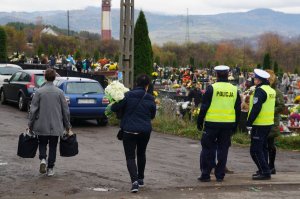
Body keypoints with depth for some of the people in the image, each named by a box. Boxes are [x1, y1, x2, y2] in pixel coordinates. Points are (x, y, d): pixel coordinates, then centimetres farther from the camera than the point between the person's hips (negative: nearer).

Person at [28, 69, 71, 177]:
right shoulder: (59, 92, -4)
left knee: (42, 143, 15)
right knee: (53, 146, 10)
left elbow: (33, 109, -5)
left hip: (42, 125, -1)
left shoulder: (39, 92, -7)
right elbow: (65, 110, 0)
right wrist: (67, 125, 10)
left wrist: (30, 124, 4)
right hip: (56, 126, 1)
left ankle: (43, 159, -10)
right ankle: (50, 168, 10)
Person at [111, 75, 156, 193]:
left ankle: (134, 181, -20)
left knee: (130, 157, -1)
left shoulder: (128, 95, -9)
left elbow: (114, 108, -11)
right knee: (141, 154, 24)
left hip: (129, 130, -3)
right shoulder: (150, 99, -1)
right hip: (145, 130, 3)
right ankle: (140, 179, 32)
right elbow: (152, 115, 9)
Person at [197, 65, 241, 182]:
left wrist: (199, 122, 3)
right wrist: (235, 126, 18)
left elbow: (204, 107, -7)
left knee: (208, 149, 5)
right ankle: (220, 175, 11)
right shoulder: (234, 90, 6)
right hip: (228, 124, 3)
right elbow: (238, 110, 10)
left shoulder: (212, 88, -8)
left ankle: (205, 174, 5)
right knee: (223, 150, 9)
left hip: (212, 124, -3)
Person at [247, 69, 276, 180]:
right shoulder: (271, 90, 12)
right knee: (263, 148, 19)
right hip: (269, 123, 10)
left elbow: (256, 108, -23)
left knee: (255, 150, -6)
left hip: (259, 124, -10)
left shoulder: (260, 90, -17)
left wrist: (249, 123, -18)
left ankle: (265, 172, -8)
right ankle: (263, 170, 25)